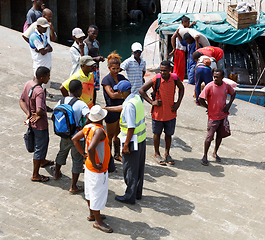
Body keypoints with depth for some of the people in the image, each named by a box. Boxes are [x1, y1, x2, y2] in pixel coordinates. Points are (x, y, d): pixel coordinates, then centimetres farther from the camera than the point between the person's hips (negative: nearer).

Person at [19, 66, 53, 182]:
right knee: (40, 147, 7)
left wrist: (28, 114, -8)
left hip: (32, 121, 9)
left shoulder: (28, 84, -3)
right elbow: (40, 110, -42)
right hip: (40, 124, -9)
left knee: (45, 140, 31)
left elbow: (22, 101, 3)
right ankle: (35, 175, 21)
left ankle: (42, 161, 55)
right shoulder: (39, 91, -32)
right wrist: (38, 115, -19)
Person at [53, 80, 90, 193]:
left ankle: (56, 173, 54)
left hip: (64, 135, 6)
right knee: (77, 161, 10)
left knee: (62, 153, 31)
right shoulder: (81, 104, -22)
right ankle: (73, 187, 18)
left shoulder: (61, 102, -5)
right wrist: (83, 128, -19)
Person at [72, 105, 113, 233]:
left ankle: (92, 214, 40)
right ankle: (98, 221, 17)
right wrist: (94, 164, -26)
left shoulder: (88, 127, -2)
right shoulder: (99, 130, -28)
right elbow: (91, 148, -40)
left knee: (90, 191, 22)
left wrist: (83, 154, 10)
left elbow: (74, 139, 9)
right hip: (98, 170, -9)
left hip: (89, 166, 9)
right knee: (98, 194, 4)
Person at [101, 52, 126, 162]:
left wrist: (117, 92, -13)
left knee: (118, 134, 17)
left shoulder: (121, 77, 6)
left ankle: (117, 154, 31)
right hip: (112, 109, -6)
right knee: (110, 135, 5)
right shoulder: (106, 80, -12)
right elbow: (112, 95, -20)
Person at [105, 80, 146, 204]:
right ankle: (138, 193, 31)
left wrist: (126, 145, -19)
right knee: (139, 167, 18)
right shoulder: (137, 97, 2)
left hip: (133, 140, -9)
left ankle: (130, 196, 15)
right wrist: (106, 108, 25)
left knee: (130, 169, 4)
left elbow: (131, 127, -26)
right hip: (142, 138, 9)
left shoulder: (130, 105, -25)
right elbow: (123, 107, 19)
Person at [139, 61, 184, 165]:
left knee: (169, 134, 14)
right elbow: (141, 90, -9)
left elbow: (181, 88, 12)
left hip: (170, 113, 2)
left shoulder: (175, 79, -9)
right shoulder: (155, 80, -17)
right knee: (157, 134, 13)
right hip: (158, 113, -2)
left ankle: (167, 154, 32)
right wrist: (151, 102, -13)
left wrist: (178, 103, 2)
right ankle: (157, 154, 30)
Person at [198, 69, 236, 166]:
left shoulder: (226, 86, -5)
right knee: (209, 137, -1)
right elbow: (200, 99, -15)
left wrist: (229, 105, 2)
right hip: (213, 117, -4)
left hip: (223, 115, 4)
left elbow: (233, 93, 15)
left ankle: (215, 152, 34)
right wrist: (209, 108, -7)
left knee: (220, 135, 14)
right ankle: (205, 156, 13)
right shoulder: (209, 86, -17)